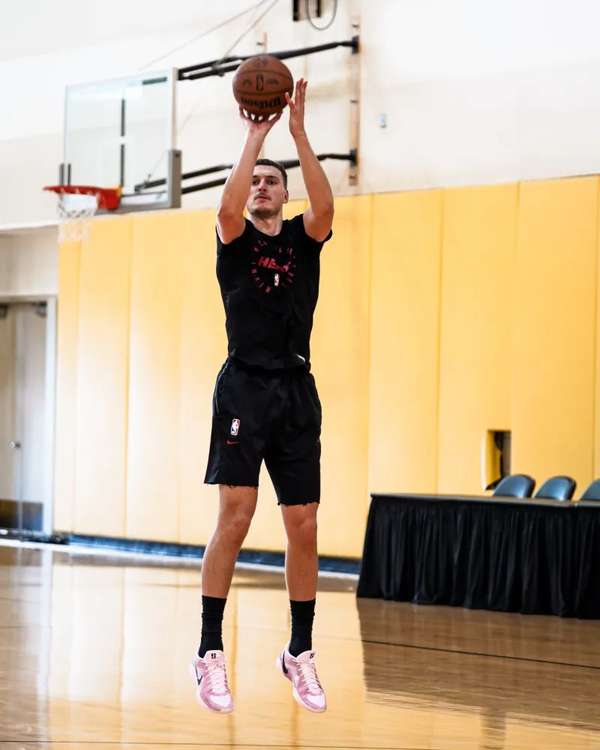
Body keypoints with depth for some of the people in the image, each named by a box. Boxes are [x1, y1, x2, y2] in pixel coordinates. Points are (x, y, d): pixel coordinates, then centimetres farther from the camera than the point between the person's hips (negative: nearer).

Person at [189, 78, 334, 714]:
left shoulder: (303, 238, 11)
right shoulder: (235, 238, 6)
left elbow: (325, 206, -11)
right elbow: (229, 207, -18)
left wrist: (298, 132, -15)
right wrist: (256, 135, -15)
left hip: (297, 391, 3)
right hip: (245, 387, -3)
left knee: (304, 526, 4)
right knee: (235, 518, -12)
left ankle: (300, 651, 15)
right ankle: (210, 652, -6)